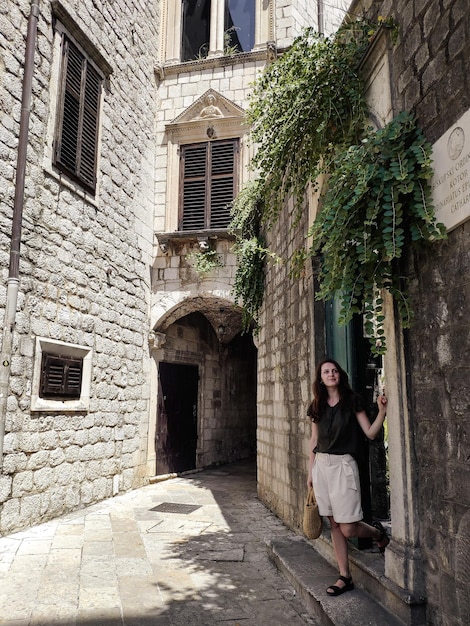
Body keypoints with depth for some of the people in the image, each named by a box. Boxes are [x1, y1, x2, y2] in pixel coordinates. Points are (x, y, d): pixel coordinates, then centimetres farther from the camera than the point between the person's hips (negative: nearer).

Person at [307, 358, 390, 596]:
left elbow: (371, 433, -5)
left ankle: (379, 533, 27)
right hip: (321, 465, 4)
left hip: (343, 465, -4)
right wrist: (310, 471, 14)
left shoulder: (352, 401, -3)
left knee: (348, 528, -4)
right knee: (334, 524, 9)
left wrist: (382, 410, -19)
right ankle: (345, 576, 21)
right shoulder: (316, 406, 7)